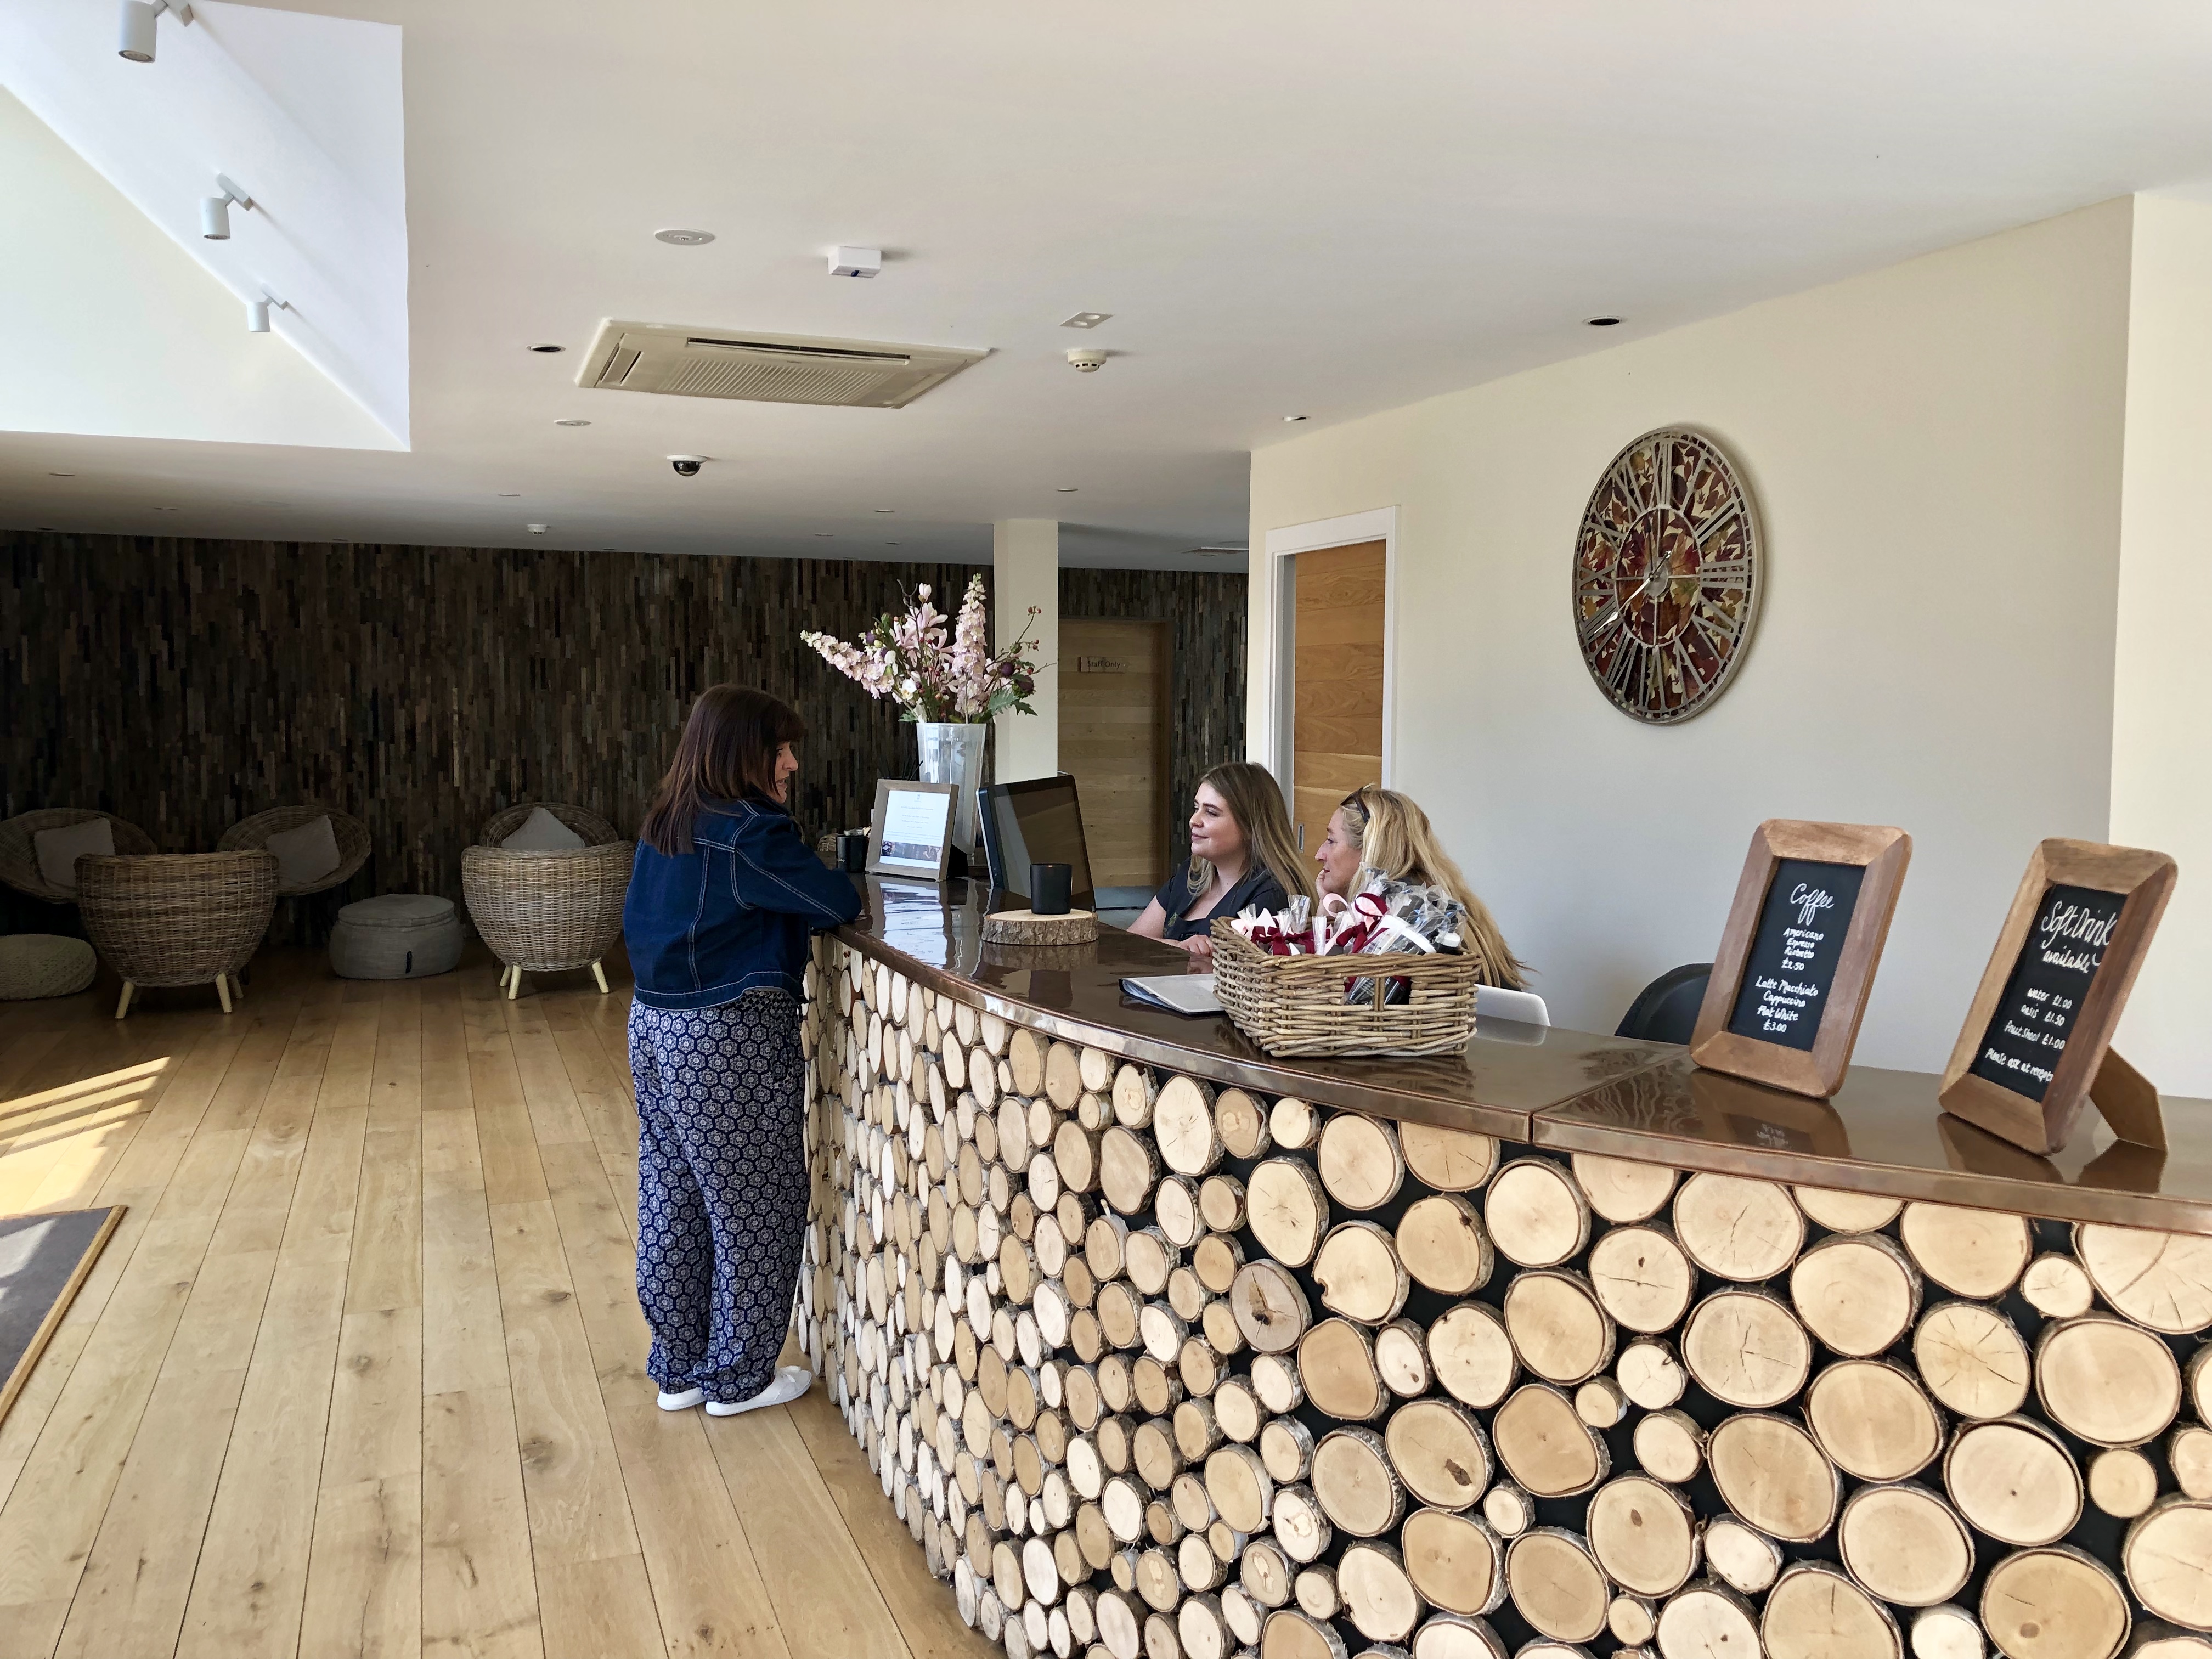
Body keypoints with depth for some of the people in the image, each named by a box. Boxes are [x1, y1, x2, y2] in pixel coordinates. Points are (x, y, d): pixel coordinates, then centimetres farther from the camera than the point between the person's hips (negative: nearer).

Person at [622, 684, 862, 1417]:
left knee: (673, 1202, 16)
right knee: (753, 1209, 7)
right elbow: (836, 902, -19)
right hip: (731, 1040, -9)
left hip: (655, 1026, 9)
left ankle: (678, 1370, 29)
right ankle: (739, 1378, 20)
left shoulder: (664, 824, 8)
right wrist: (859, 891, 4)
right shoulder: (751, 832, -19)